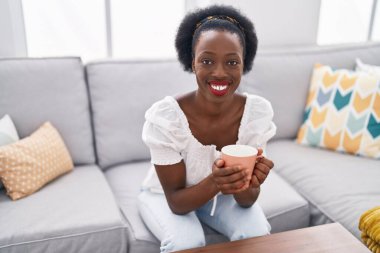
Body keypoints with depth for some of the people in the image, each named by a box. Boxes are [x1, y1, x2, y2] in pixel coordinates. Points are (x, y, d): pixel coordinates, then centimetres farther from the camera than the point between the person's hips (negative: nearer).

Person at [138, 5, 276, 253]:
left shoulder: (258, 111, -24)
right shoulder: (164, 116, -32)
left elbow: (247, 200, -17)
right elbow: (176, 202, -24)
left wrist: (247, 183, -41)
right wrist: (214, 182, -44)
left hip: (223, 195, 3)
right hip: (165, 195, -2)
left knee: (256, 233, -23)